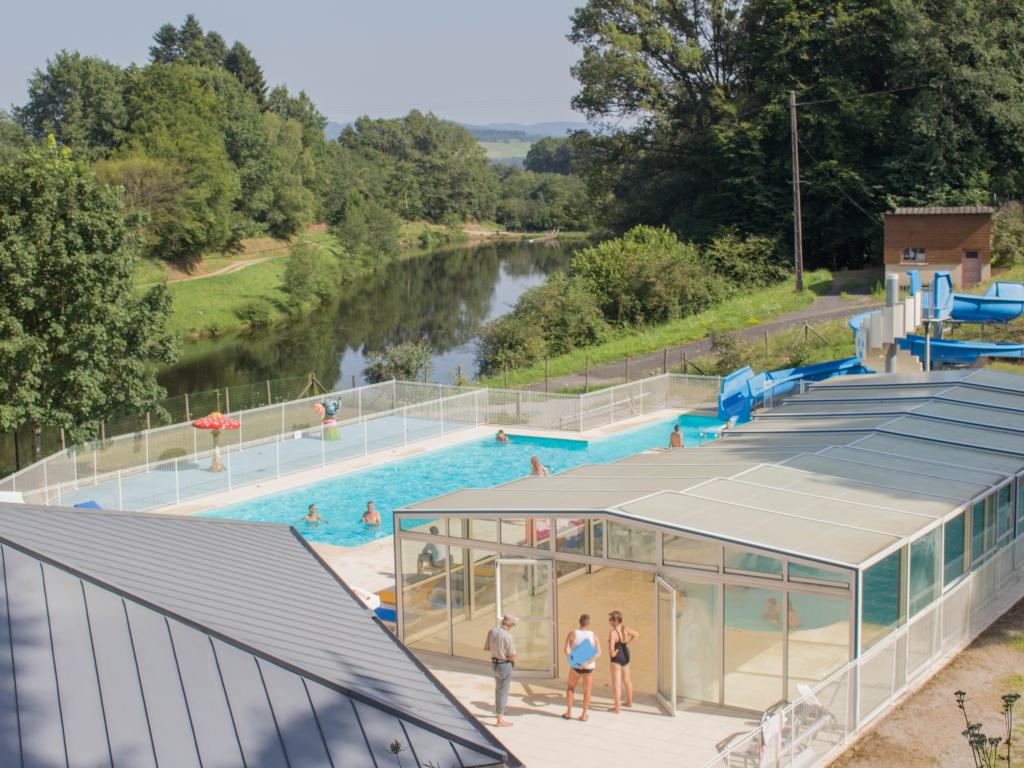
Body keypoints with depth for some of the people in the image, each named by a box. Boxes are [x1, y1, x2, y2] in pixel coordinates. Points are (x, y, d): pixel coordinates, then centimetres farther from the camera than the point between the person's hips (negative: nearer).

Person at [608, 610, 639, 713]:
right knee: (627, 679, 23)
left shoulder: (613, 632, -26)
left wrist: (613, 654, -15)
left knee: (616, 682, -1)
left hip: (617, 658, -8)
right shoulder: (625, 628, -2)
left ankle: (616, 707, 3)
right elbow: (636, 634, 13)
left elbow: (611, 648, -35)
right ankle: (629, 702, 38)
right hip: (626, 655, 8)